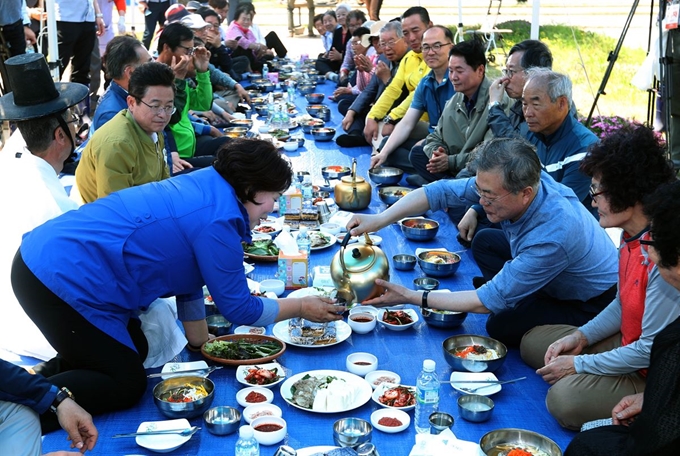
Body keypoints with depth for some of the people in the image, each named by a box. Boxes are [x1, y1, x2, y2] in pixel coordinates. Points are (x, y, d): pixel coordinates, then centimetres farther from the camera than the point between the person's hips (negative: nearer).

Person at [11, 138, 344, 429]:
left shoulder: (205, 186, 10)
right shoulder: (217, 221, -19)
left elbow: (188, 272, 17)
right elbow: (237, 307, -9)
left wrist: (200, 341, 19)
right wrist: (302, 307, 4)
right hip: (63, 278, -10)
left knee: (134, 350, 20)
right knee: (126, 386, 0)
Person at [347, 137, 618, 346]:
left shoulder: (552, 236, -40)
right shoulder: (508, 183, -21)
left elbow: (490, 300, -34)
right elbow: (442, 191, -15)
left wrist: (410, 298, -31)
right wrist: (379, 220, -26)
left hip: (595, 304, -8)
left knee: (501, 326, -22)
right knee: (484, 243, 4)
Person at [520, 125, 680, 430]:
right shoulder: (631, 234, -3)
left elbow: (651, 350, -26)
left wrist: (578, 364, -16)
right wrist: (582, 336, 0)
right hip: (628, 342, 9)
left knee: (566, 399, -29)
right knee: (533, 342, 11)